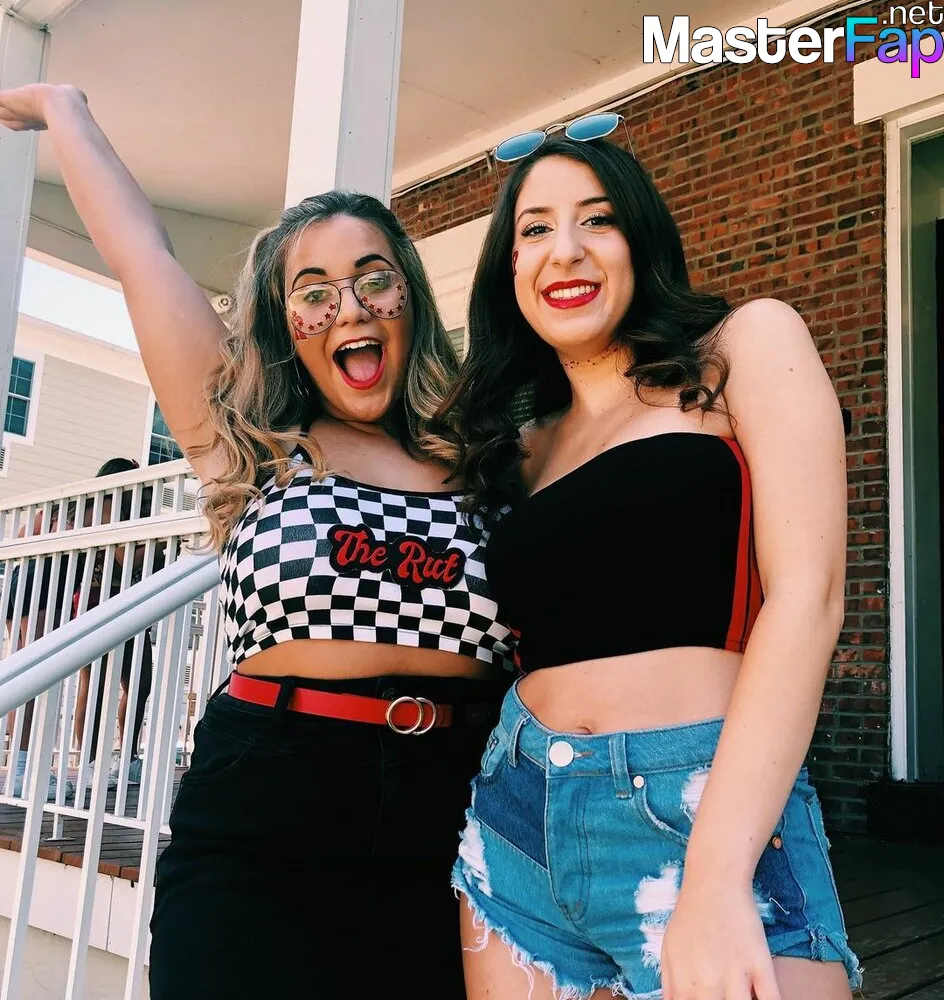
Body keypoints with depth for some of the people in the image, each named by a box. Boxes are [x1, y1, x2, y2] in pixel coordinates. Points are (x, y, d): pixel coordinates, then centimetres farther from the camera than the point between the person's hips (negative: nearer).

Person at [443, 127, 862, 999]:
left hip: (707, 818, -5)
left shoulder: (748, 344, 0)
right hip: (518, 823, 5)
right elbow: (527, 638, 13)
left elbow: (807, 596, -11)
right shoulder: (526, 444, 13)